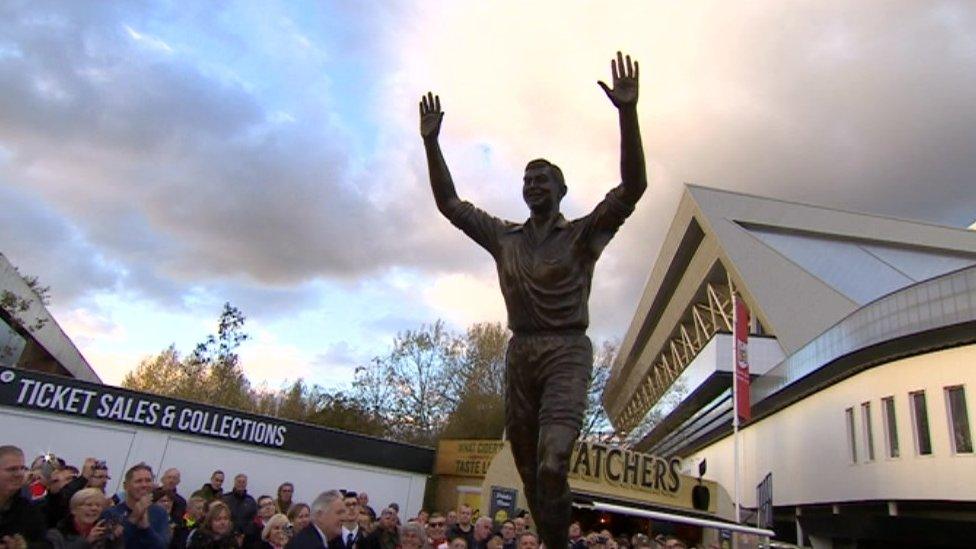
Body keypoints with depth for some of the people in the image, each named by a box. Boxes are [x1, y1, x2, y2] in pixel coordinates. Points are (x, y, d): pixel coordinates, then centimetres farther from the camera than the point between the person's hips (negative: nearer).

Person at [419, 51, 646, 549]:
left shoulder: (583, 234, 6)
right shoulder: (505, 238, 17)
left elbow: (633, 186, -6)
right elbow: (449, 203, 19)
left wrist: (627, 112, -17)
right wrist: (431, 143, 11)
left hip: (567, 351, -4)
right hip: (519, 353, 5)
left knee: (552, 463, -21)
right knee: (529, 468, 6)